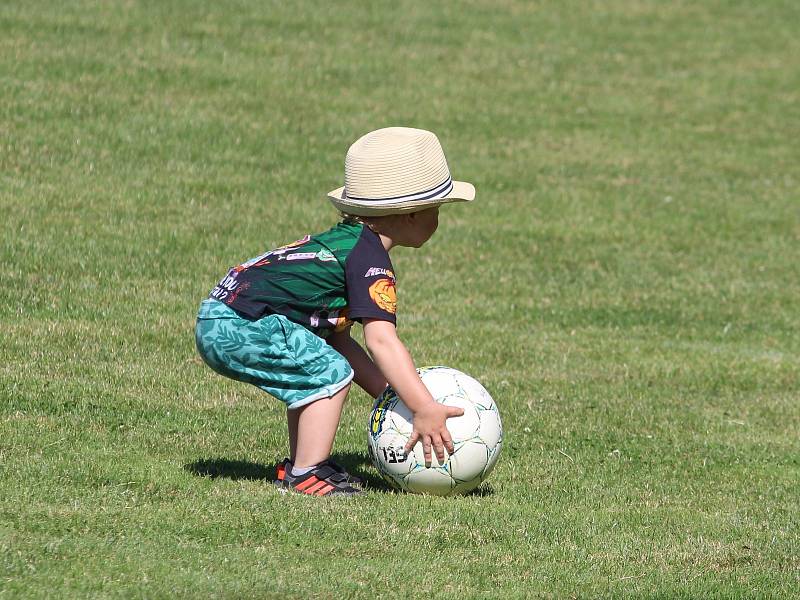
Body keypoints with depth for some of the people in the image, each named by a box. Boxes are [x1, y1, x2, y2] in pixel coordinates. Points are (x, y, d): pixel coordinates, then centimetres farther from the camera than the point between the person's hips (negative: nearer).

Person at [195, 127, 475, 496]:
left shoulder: (344, 241, 19)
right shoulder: (369, 259, -13)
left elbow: (340, 341, 19)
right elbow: (381, 340, -24)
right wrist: (424, 408, -27)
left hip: (217, 319, 11)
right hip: (240, 327, -11)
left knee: (312, 375, 23)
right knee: (329, 373, -12)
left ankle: (298, 465, 27)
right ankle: (307, 473, -11)